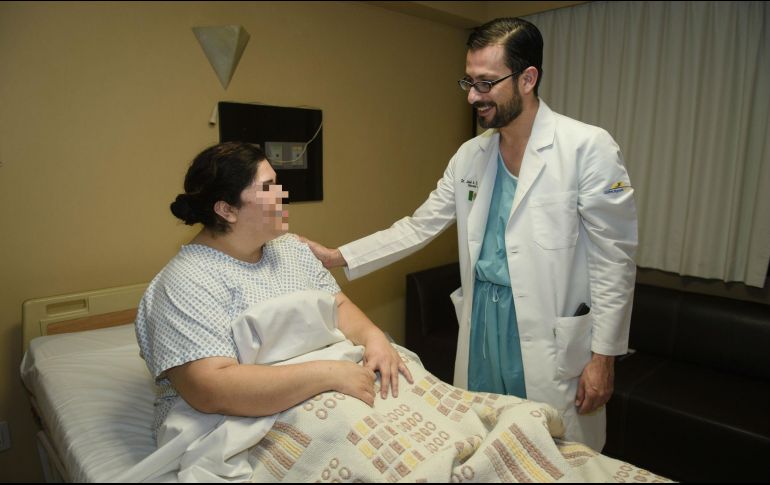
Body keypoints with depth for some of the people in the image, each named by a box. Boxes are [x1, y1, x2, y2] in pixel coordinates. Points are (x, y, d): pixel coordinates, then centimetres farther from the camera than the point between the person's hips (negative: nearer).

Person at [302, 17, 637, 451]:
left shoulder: (589, 148, -10)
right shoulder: (470, 155, 6)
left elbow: (614, 260, -8)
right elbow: (418, 228, 8)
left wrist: (604, 355, -8)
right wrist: (337, 257, 2)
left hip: (553, 334, -4)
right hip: (481, 319, 5)